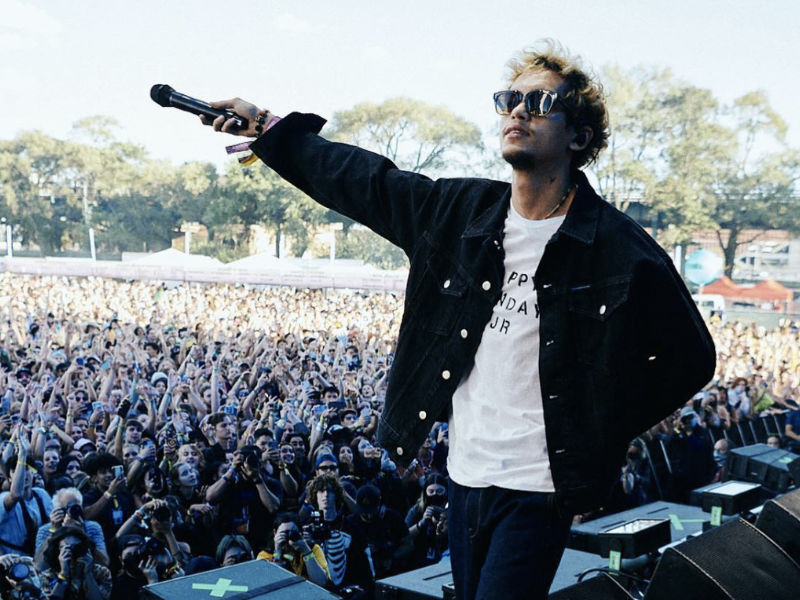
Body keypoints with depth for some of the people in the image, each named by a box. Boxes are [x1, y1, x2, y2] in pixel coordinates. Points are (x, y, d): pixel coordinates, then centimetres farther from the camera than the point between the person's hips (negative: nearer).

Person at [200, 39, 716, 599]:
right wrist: (268, 128, 10)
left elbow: (691, 357, -4)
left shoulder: (619, 248, -12)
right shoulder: (459, 210, 1)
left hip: (539, 489, -5)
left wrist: (601, 436, -6)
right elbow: (362, 180, 11)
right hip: (465, 474, 5)